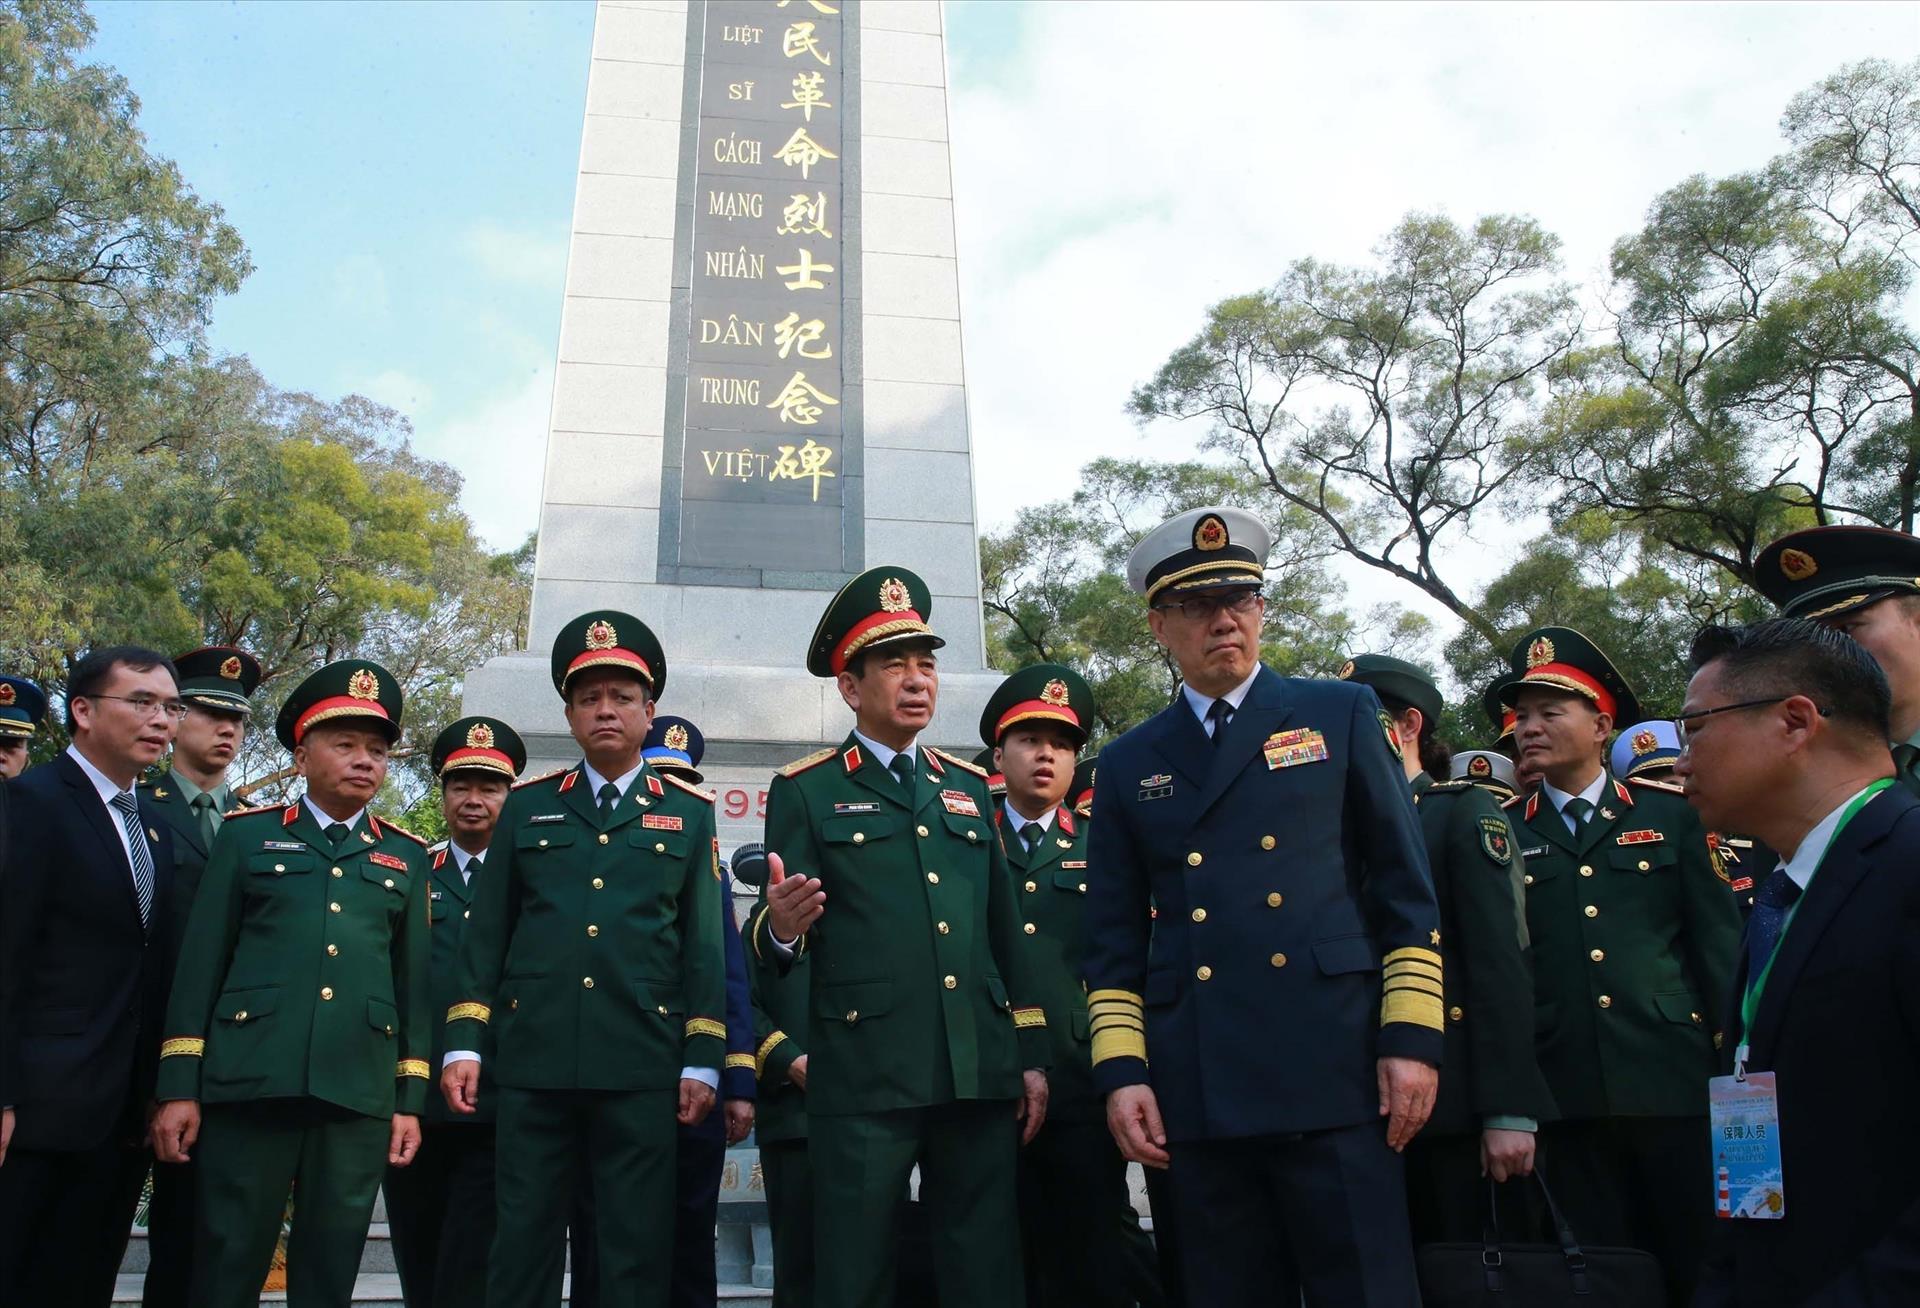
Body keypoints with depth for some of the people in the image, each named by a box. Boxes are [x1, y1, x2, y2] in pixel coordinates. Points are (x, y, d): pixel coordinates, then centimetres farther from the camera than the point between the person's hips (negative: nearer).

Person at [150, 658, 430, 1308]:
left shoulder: (406, 857, 14)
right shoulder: (246, 834, 9)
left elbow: (414, 981, 12)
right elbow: (201, 962, 5)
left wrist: (411, 1099, 6)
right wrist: (179, 1087, -1)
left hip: (361, 1096, 2)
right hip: (249, 1085, -2)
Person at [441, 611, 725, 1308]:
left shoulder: (690, 814, 9)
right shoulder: (527, 807, 12)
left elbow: (704, 945, 5)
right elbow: (487, 935, 11)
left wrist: (703, 1064, -2)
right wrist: (463, 1044, 3)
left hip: (643, 1070, -1)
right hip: (532, 1066, 1)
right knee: (522, 1248, 7)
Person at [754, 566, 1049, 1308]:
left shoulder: (969, 787, 16)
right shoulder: (804, 790, 2)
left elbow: (1005, 931, 17)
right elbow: (774, 945, -4)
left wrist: (1030, 1055, 12)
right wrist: (782, 928, -29)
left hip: (982, 1075, 4)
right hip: (864, 1079, -4)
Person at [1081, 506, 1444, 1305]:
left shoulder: (1340, 715, 8)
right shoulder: (1129, 765, 12)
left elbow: (1406, 889, 4)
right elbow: (1113, 942, 12)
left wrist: (1412, 1037, -4)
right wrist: (1120, 1072, 2)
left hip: (1335, 1077, -2)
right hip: (1197, 1096, 2)